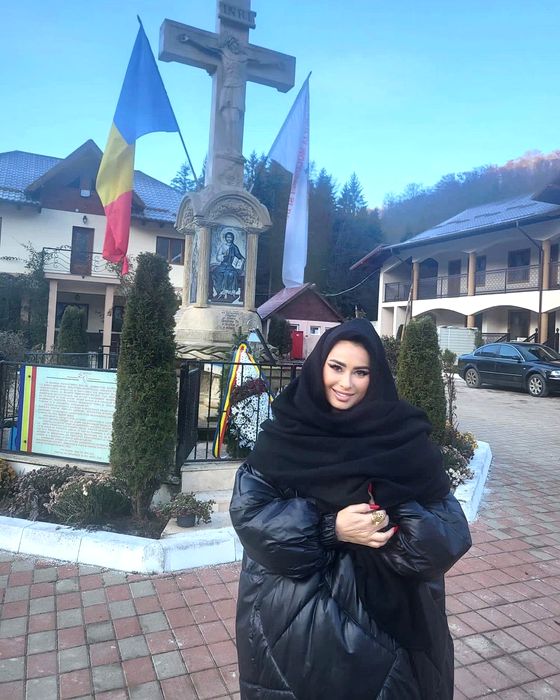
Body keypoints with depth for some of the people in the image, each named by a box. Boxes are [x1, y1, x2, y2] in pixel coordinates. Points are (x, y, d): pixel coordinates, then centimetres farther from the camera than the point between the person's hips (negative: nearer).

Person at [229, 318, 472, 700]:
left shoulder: (405, 437, -9)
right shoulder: (283, 433, -8)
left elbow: (451, 531, -9)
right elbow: (248, 510, -13)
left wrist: (392, 526, -28)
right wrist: (329, 528, -24)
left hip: (381, 612, 0)